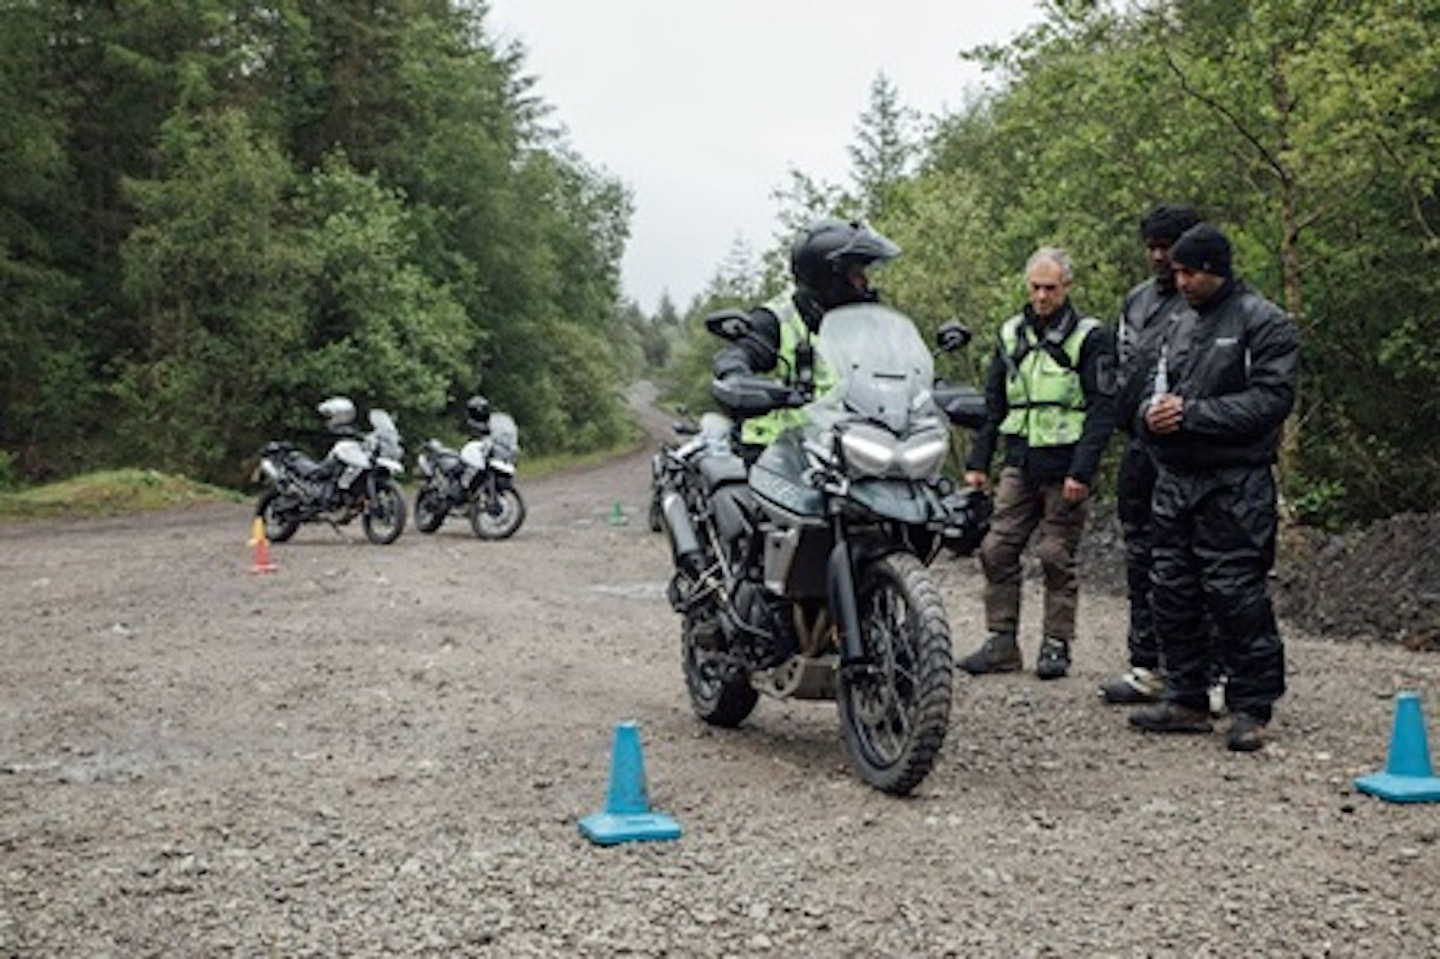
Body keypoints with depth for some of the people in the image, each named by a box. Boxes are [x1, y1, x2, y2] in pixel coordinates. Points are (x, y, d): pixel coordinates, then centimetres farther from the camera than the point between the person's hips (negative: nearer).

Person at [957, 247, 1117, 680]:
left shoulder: (1091, 337, -3)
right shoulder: (1011, 333, 13)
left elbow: (1102, 410, -8)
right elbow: (992, 404, 18)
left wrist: (1082, 471, -16)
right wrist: (977, 461, 11)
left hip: (1064, 467, -5)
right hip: (1019, 464, 5)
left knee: (1057, 558, 1)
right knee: (997, 550, 0)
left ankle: (1056, 645, 11)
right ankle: (1002, 642, 8)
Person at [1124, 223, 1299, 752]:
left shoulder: (1265, 324, -4)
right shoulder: (1179, 328, 18)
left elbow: (1270, 400, -14)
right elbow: (1149, 391, 20)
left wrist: (1191, 413, -17)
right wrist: (1151, 413, -5)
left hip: (1234, 485, -7)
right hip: (1175, 480, 7)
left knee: (1237, 597, -6)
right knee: (1173, 594, 9)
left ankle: (1251, 708, 4)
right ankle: (1186, 699, 20)